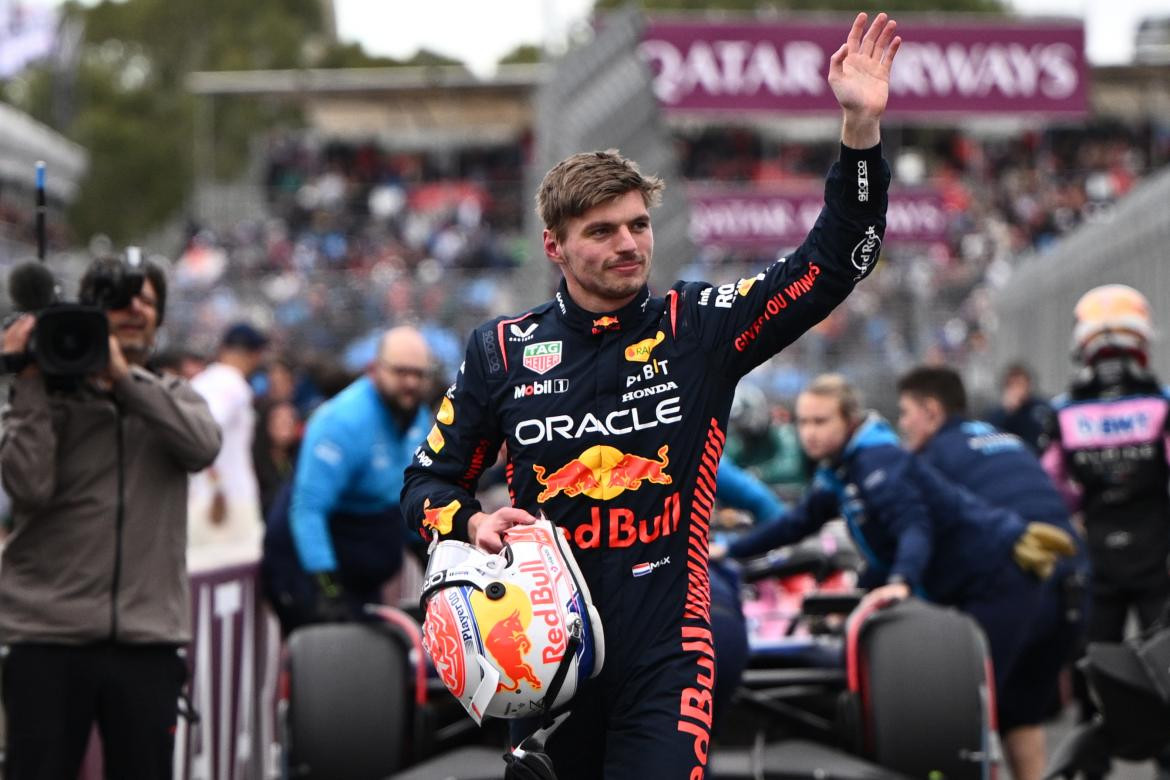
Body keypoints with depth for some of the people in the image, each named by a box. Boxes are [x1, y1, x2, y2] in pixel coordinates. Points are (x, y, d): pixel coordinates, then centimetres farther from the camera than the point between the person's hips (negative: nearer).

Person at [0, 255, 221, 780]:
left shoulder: (173, 398, 15)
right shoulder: (49, 396, 6)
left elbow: (203, 445, -9)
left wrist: (124, 375, -14)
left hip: (147, 638, 2)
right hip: (49, 636, -2)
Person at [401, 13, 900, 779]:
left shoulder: (699, 329, 1)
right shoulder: (504, 350, 3)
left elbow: (832, 263, -6)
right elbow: (428, 483, 12)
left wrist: (862, 128, -18)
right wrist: (472, 523, -11)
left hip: (664, 656, -2)